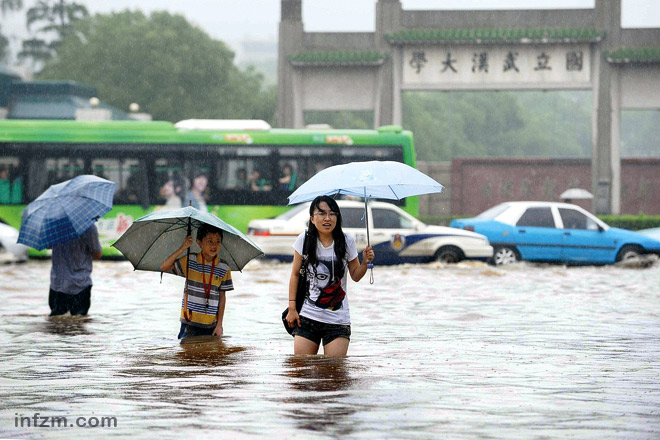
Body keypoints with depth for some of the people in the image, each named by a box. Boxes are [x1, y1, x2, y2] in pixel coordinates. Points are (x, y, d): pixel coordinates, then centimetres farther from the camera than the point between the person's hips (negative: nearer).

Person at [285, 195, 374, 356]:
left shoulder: (347, 242, -1)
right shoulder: (305, 240, -3)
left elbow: (355, 276, 10)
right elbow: (295, 275, 6)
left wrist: (365, 263, -11)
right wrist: (292, 308, 2)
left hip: (338, 320, 0)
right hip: (307, 317, 0)